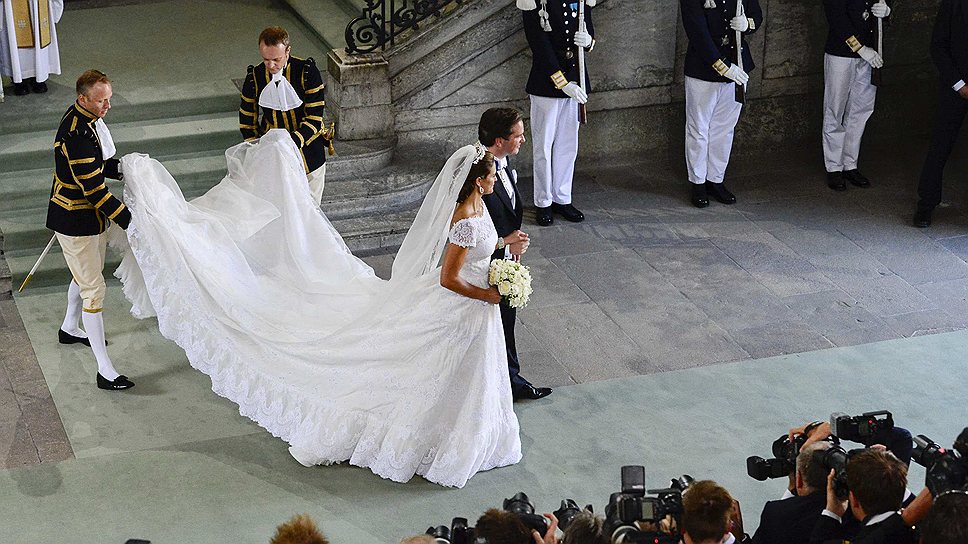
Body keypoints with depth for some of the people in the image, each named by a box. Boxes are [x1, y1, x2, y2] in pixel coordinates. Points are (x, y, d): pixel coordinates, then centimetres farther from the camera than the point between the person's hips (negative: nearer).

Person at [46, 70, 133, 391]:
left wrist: (122, 167, -3)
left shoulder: (87, 116, 1)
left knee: (86, 275, 29)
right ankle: (105, 370, -1)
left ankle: (70, 329, 53)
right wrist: (129, 220, -26)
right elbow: (95, 190, -29)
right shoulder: (77, 135, -31)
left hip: (91, 215, 10)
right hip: (76, 222, -10)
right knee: (93, 289, -6)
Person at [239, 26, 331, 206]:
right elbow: (247, 121, 4)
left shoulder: (307, 71, -16)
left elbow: (315, 118, -16)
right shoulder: (255, 77, -8)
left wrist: (292, 142, -30)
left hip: (308, 149, -1)